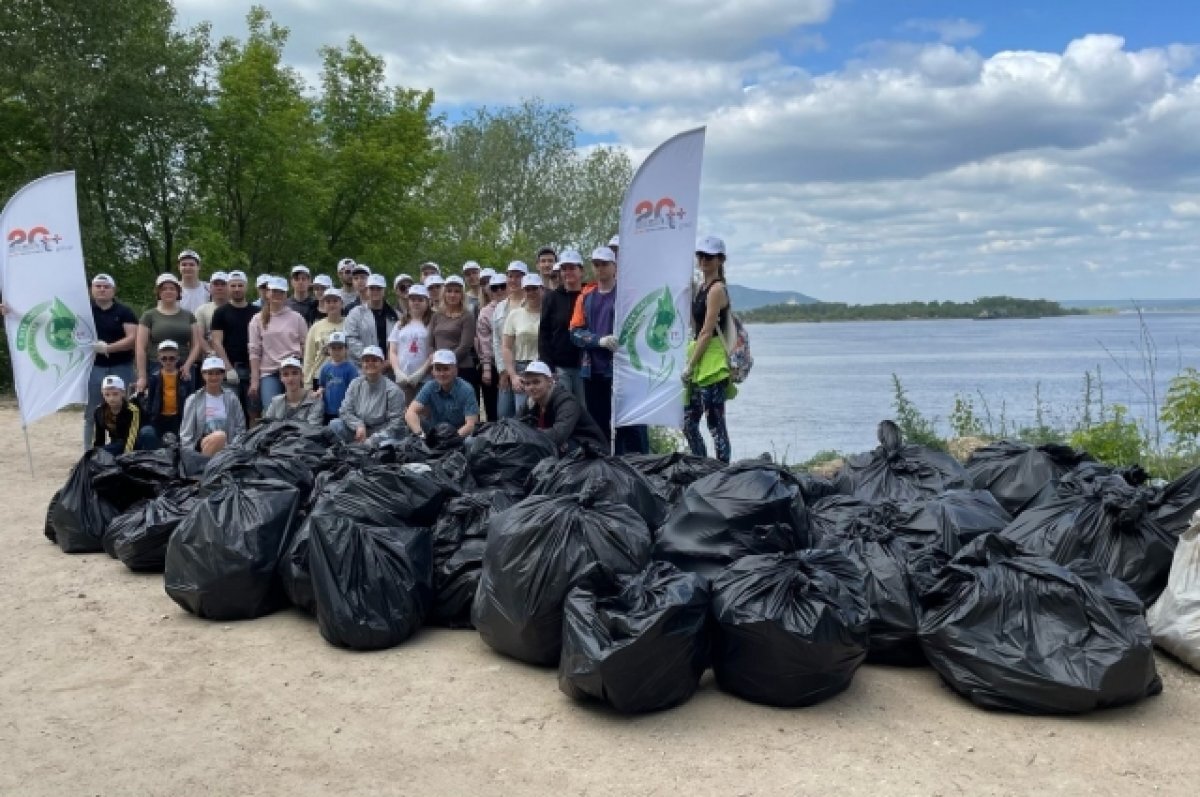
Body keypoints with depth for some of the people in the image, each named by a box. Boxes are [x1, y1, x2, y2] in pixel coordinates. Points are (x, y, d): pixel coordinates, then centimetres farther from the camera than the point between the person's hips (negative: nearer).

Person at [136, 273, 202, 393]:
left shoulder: (188, 316, 15)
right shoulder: (149, 316, 7)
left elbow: (197, 344, 10)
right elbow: (140, 348, 1)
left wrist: (188, 365, -6)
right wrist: (142, 376, -6)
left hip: (183, 372, 2)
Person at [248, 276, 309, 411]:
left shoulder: (296, 318, 7)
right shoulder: (258, 320, 8)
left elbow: (306, 348, 7)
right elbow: (254, 352, 4)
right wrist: (254, 380, -2)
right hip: (269, 374, 0)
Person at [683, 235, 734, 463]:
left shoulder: (716, 289, -11)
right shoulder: (703, 287, 17)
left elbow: (707, 332, -15)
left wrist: (690, 365, -14)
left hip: (713, 363, -10)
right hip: (700, 364, 10)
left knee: (715, 424, -6)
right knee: (688, 423, 12)